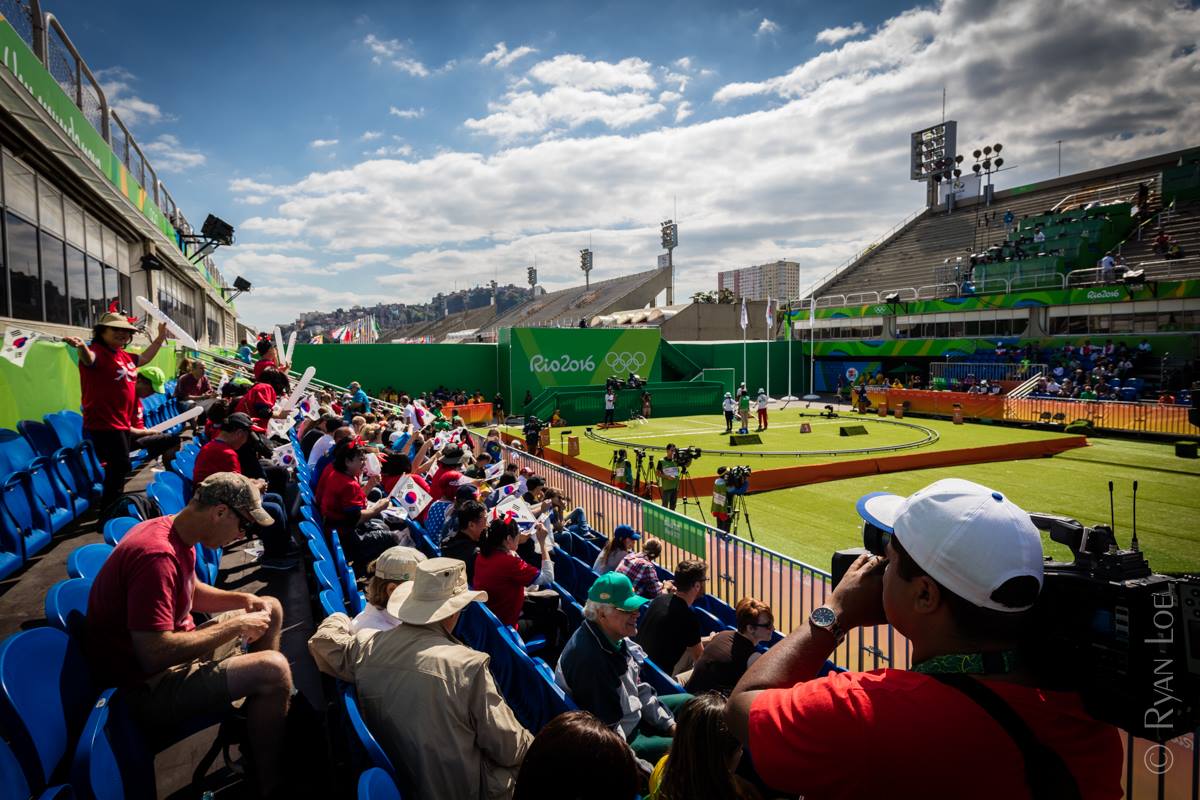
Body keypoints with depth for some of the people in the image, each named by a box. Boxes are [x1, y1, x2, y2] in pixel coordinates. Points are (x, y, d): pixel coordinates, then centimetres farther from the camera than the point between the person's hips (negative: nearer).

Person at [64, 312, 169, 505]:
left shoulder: (125, 356, 11)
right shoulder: (98, 352, -15)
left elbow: (144, 358, 31)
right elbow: (89, 358, -38)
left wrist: (160, 337, 29)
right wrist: (81, 347, -61)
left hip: (122, 423, 9)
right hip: (103, 424, -9)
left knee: (119, 468, 19)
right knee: (121, 467, -8)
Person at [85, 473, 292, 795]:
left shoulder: (175, 532, 1)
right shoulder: (157, 555, -30)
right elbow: (153, 656, -33)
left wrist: (244, 600, 1)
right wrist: (236, 626, -23)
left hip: (170, 652, 10)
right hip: (146, 687, -10)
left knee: (271, 610, 15)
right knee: (273, 671, -27)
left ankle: (269, 722, 26)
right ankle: (269, 786, -5)